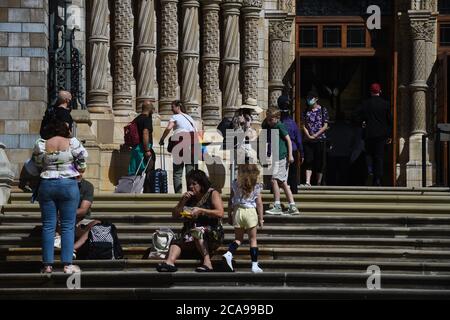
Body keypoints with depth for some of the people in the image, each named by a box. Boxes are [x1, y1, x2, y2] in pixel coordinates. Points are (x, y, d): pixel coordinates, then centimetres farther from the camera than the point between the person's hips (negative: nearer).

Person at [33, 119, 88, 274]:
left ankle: (47, 264, 4)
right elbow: (82, 158, -2)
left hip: (46, 185, 2)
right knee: (68, 226, 2)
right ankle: (67, 264, -2)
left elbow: (37, 164, 5)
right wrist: (79, 171, 16)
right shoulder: (72, 142, -6)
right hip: (69, 185, -2)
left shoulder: (41, 145, -1)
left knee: (48, 226, 6)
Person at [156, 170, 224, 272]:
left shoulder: (213, 194, 5)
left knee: (197, 231, -37)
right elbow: (175, 215, 18)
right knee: (177, 242, -25)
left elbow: (220, 213, -10)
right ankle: (170, 262, -53)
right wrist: (183, 201, 3)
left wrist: (200, 210, -15)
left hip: (212, 234, -4)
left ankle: (207, 262, -41)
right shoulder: (189, 197, 19)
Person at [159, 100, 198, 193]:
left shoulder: (175, 117, 3)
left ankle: (178, 193, -11)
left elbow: (168, 128, -14)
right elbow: (196, 132, 15)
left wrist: (162, 140, -5)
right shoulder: (189, 117, 20)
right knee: (190, 171, 7)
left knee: (177, 172, -2)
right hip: (192, 147, 5)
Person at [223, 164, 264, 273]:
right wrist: (261, 218, 6)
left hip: (238, 211, 2)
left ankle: (229, 253, -12)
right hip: (251, 212, -2)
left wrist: (229, 215, 13)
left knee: (238, 238, 15)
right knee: (253, 239, 8)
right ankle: (254, 265, 6)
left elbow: (230, 201, 3)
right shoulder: (256, 186, -6)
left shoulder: (235, 184, -2)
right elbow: (259, 203, -3)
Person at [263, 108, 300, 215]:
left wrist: (290, 155, -14)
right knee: (283, 183, 8)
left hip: (282, 157, -9)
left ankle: (277, 206, -12)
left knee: (274, 179, -13)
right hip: (276, 157, 9)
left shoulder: (280, 126, -8)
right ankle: (293, 207, 9)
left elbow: (288, 140, -10)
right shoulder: (268, 127, 15)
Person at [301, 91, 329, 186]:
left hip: (319, 139, -2)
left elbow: (325, 126, -3)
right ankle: (308, 182, -16)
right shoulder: (306, 111, 10)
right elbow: (304, 125, 7)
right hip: (308, 140, 2)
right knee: (308, 161, -8)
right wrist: (308, 135, -10)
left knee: (319, 162, 2)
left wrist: (315, 135, -12)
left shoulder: (322, 110, 2)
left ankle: (319, 183, 9)